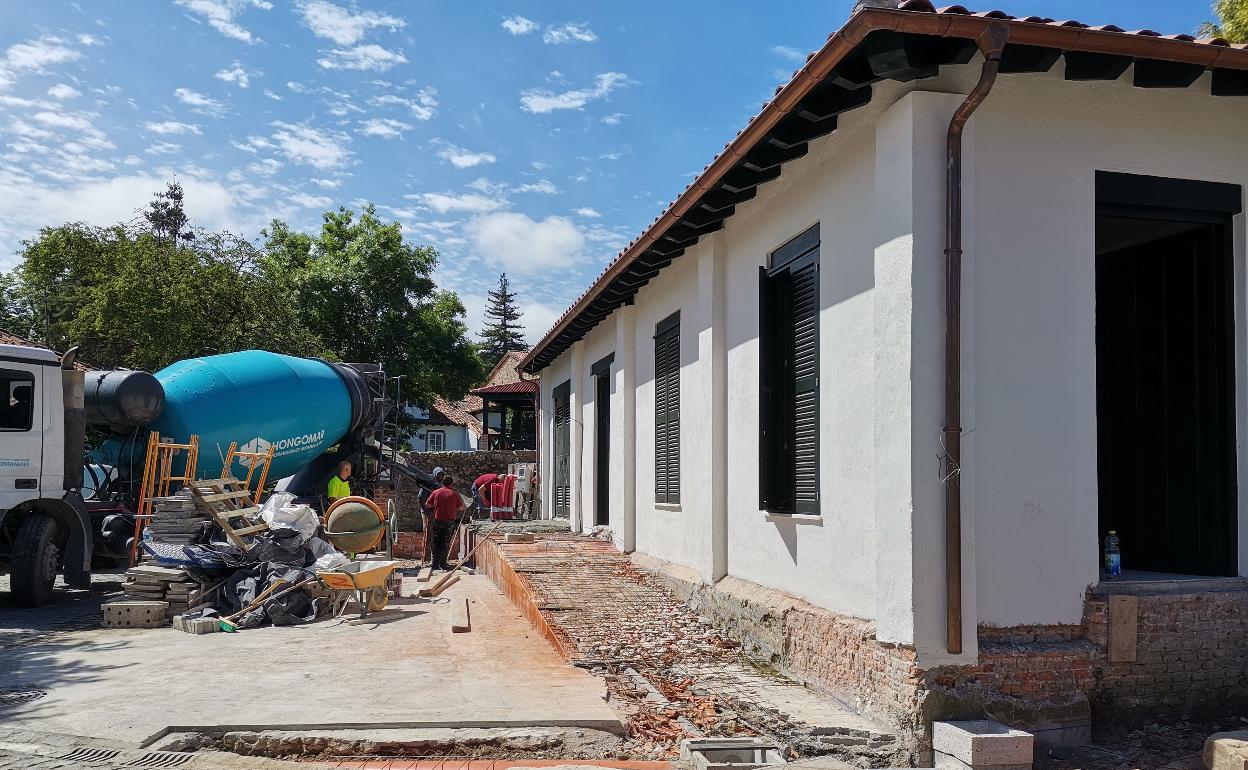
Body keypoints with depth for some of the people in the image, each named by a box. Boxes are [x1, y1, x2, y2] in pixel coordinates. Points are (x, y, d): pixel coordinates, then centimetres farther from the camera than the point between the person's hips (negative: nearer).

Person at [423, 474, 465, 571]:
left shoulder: (435, 492, 0)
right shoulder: (455, 494, -3)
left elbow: (427, 505, 6)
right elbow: (461, 508, 2)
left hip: (437, 521, 1)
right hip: (450, 521, -1)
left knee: (436, 543, 9)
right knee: (446, 543, 6)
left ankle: (435, 564, 7)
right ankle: (443, 563, 5)